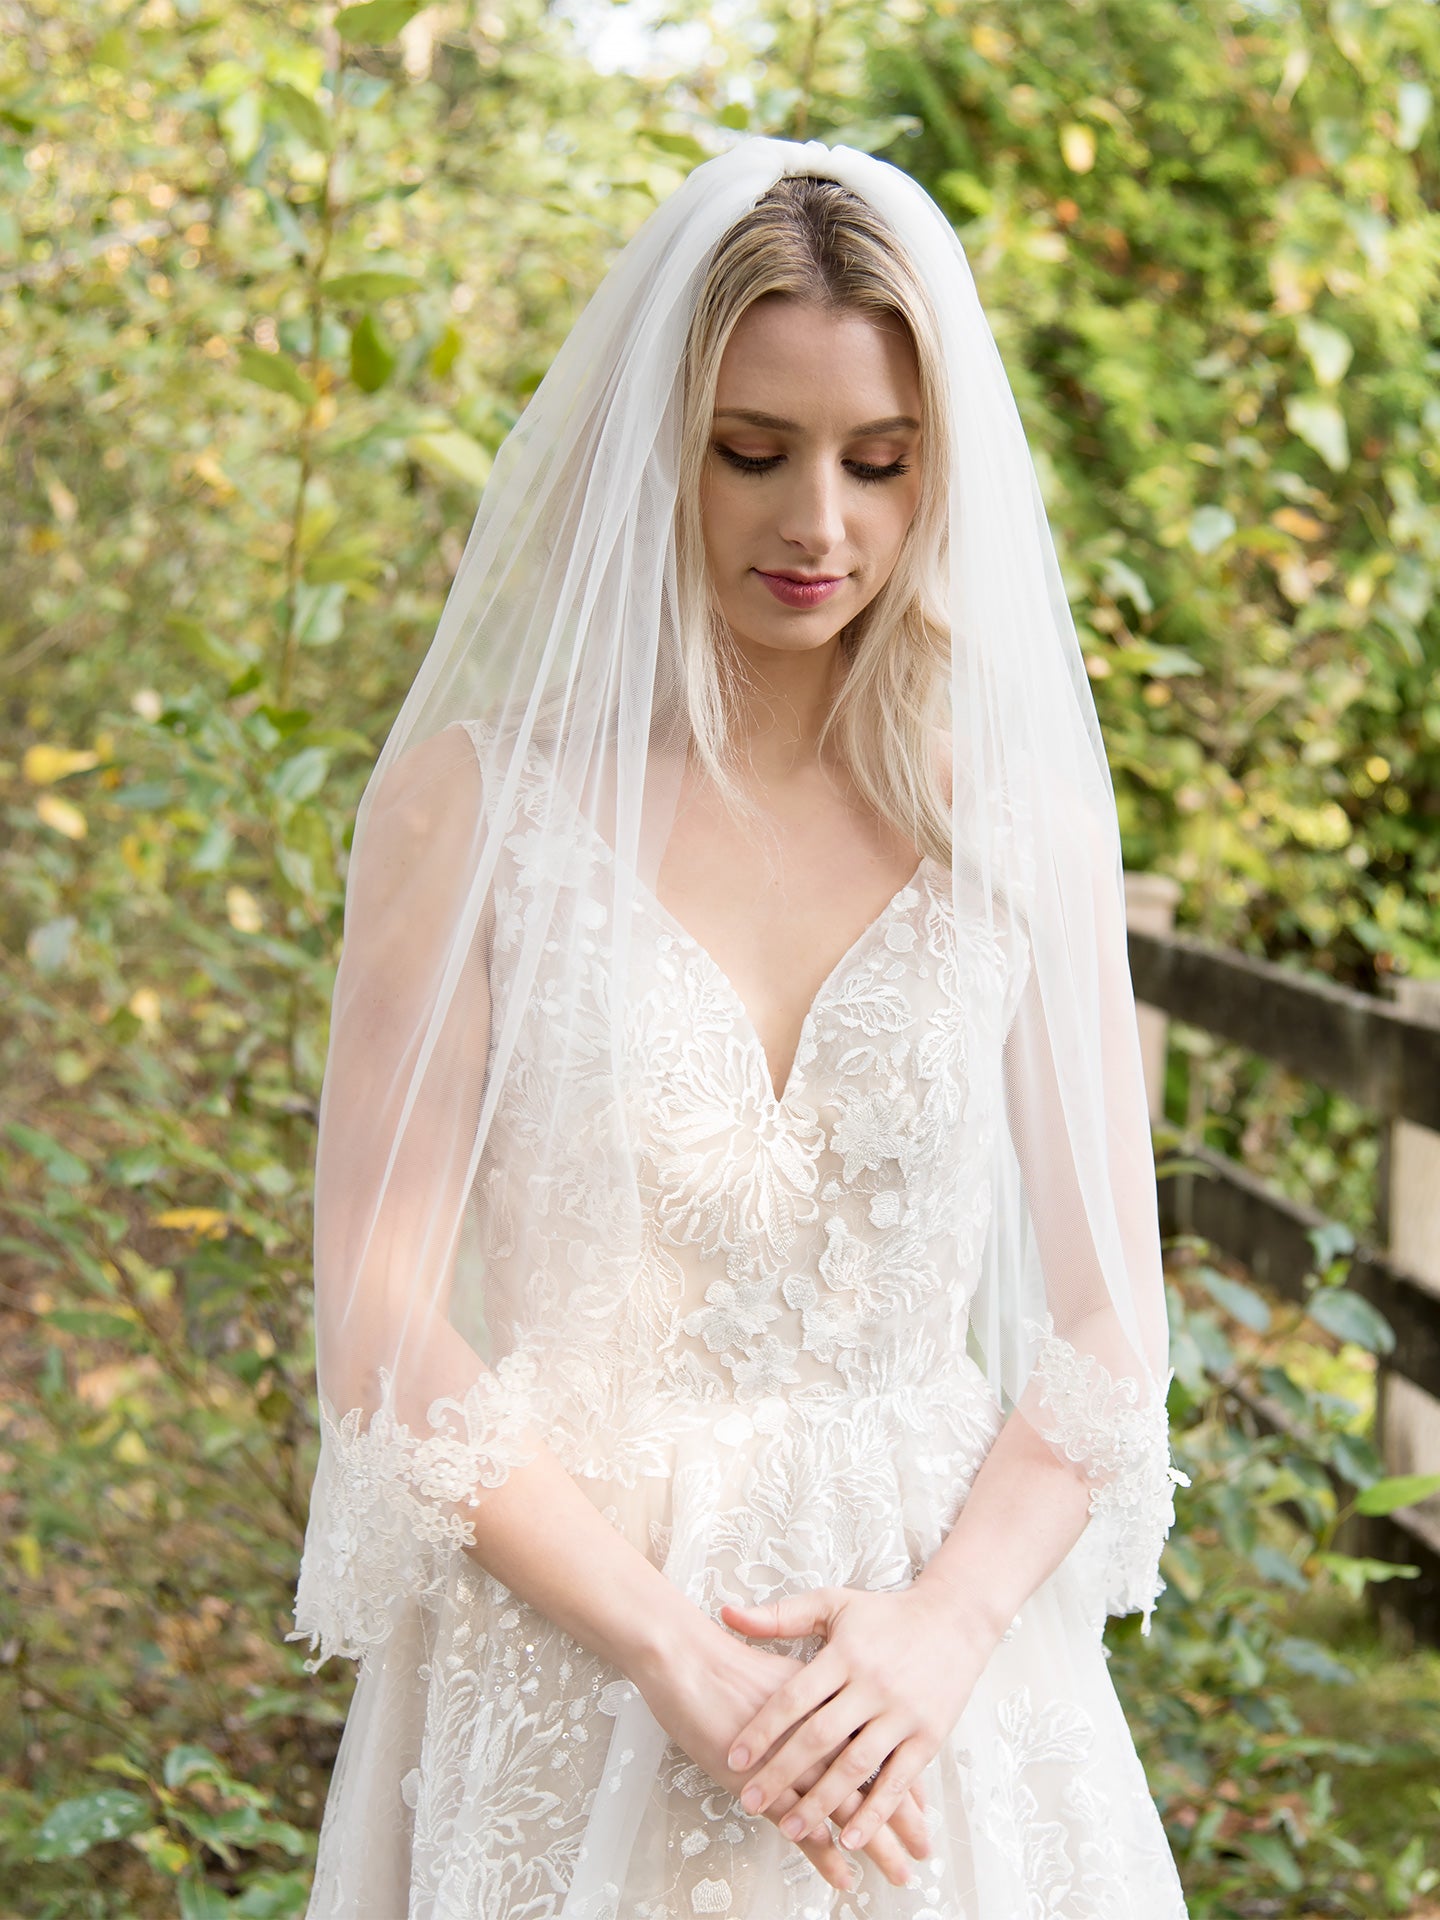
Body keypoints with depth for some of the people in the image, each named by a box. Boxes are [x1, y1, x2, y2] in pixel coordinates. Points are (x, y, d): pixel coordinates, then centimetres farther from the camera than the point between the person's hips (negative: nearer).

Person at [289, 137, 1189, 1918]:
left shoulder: (1015, 816, 0)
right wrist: (678, 1656, -16)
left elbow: (1109, 1319, 1)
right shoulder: (477, 802, -7)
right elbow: (382, 1324, -9)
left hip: (939, 1678, 2)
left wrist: (948, 1623, -14)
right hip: (571, 1648, -2)